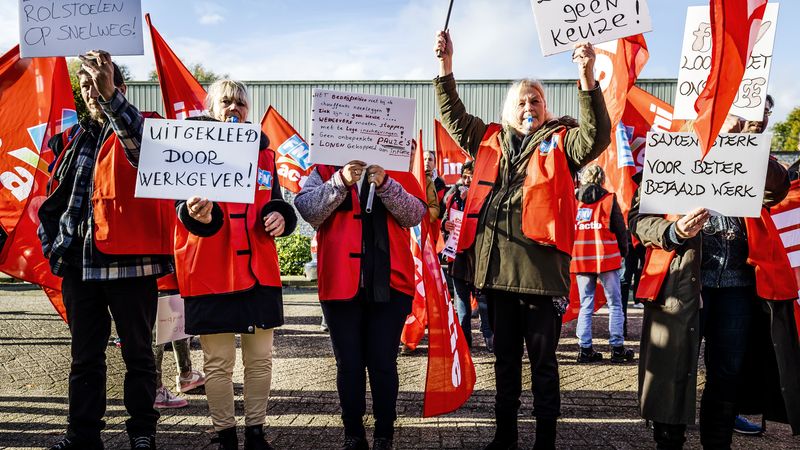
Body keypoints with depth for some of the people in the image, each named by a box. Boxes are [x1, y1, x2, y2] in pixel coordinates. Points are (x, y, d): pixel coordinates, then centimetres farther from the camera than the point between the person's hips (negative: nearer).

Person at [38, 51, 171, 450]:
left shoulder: (136, 130, -1)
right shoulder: (71, 140, 15)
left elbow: (143, 143, -27)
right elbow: (54, 199, 22)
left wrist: (110, 96, -37)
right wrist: (52, 243, 11)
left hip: (129, 261, -5)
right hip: (79, 264, 5)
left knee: (137, 352, 6)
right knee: (85, 354, 13)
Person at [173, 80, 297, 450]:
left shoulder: (263, 152, 12)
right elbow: (185, 203, -10)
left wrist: (279, 216, -7)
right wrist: (196, 214, -34)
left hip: (259, 270, 4)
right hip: (210, 271, -4)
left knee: (260, 359, 10)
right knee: (218, 362, 5)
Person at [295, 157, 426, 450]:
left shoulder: (397, 171, 11)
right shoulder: (326, 171, 10)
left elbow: (414, 215, -2)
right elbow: (307, 209, -6)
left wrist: (385, 184, -15)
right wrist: (341, 182, -17)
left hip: (389, 283, 0)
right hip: (341, 284, 0)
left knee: (383, 362, 4)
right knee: (349, 364, 8)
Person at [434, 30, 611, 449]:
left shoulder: (559, 142, 3)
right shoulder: (491, 140, 15)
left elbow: (596, 136, -14)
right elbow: (454, 117, 20)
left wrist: (587, 79, -25)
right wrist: (445, 67, 11)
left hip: (540, 266, -4)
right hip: (497, 266, 5)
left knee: (543, 360, 7)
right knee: (505, 357, 16)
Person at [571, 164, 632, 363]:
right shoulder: (609, 199, 0)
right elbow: (620, 229, 1)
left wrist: (570, 255, 18)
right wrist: (623, 253, 13)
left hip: (580, 259, 3)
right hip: (606, 258, -3)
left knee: (585, 305, 9)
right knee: (615, 304, 7)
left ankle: (585, 349, 6)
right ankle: (617, 348, 6)